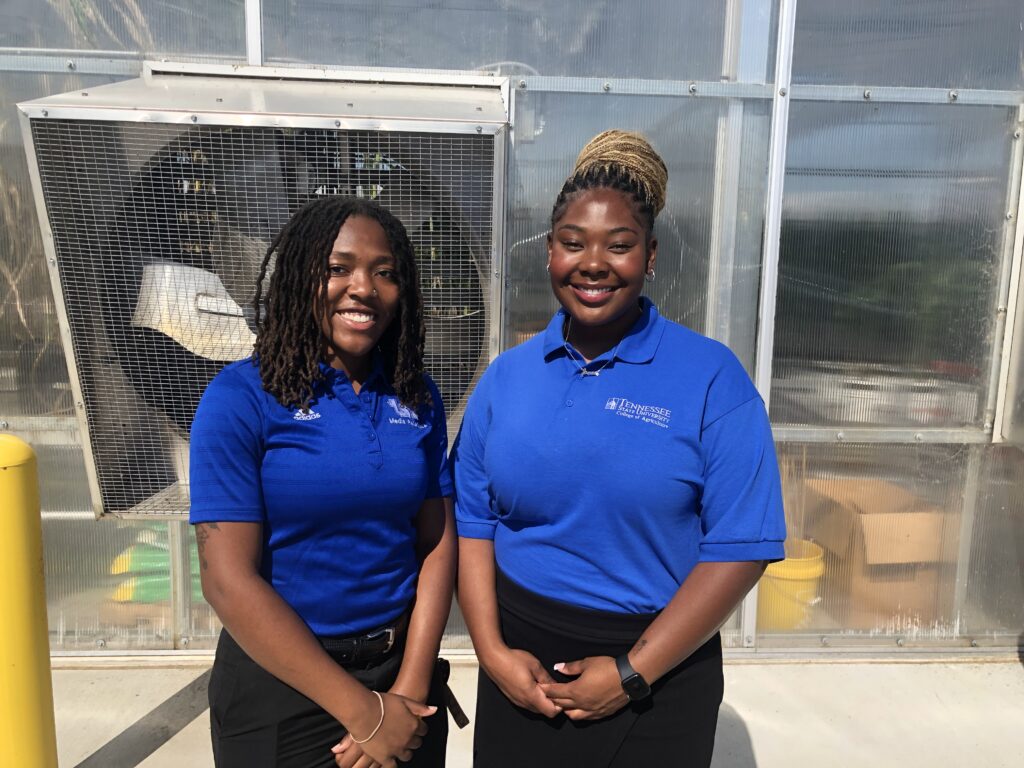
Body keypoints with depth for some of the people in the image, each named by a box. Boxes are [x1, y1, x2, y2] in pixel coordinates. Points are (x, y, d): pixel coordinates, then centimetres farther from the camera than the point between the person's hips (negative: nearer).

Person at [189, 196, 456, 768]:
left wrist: (410, 690, -11)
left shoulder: (419, 398, -2)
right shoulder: (240, 398, -14)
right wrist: (363, 710, -17)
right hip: (281, 679, -3)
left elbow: (438, 545, -2)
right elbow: (229, 580, -18)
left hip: (402, 662, 4)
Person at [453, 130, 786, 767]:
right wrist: (494, 653, -7)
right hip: (521, 667, 3)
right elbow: (472, 520, 2)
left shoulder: (712, 378, -11)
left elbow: (740, 545, -13)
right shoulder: (507, 376, 0)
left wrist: (633, 673, -14)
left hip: (659, 673, -2)